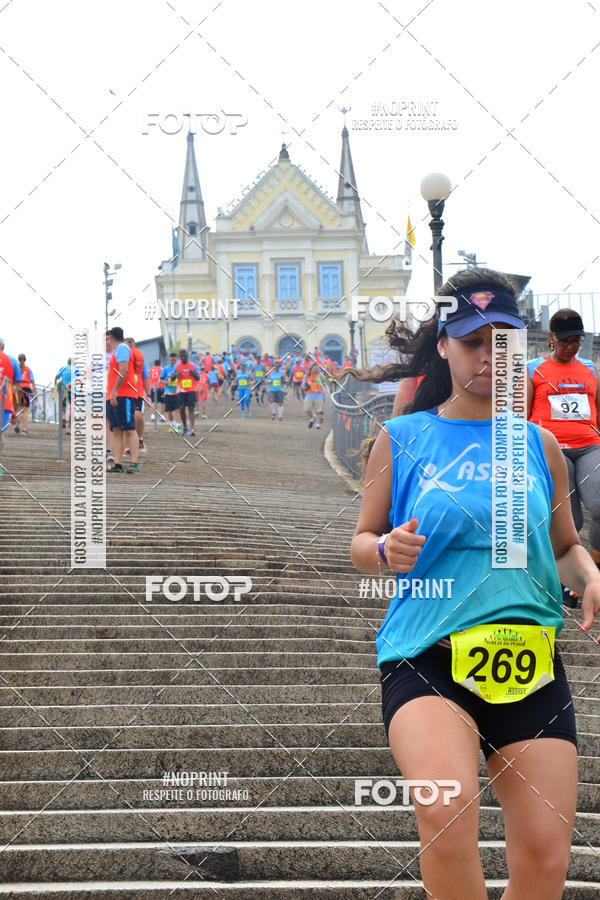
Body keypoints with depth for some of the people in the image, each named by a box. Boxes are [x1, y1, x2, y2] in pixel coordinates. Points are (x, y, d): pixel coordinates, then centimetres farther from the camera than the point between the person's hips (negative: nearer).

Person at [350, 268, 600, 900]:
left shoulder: (538, 443, 12)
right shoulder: (401, 439, 6)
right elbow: (361, 544, 11)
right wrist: (387, 551, -12)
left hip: (529, 662, 3)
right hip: (425, 656, -3)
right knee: (448, 811, -30)